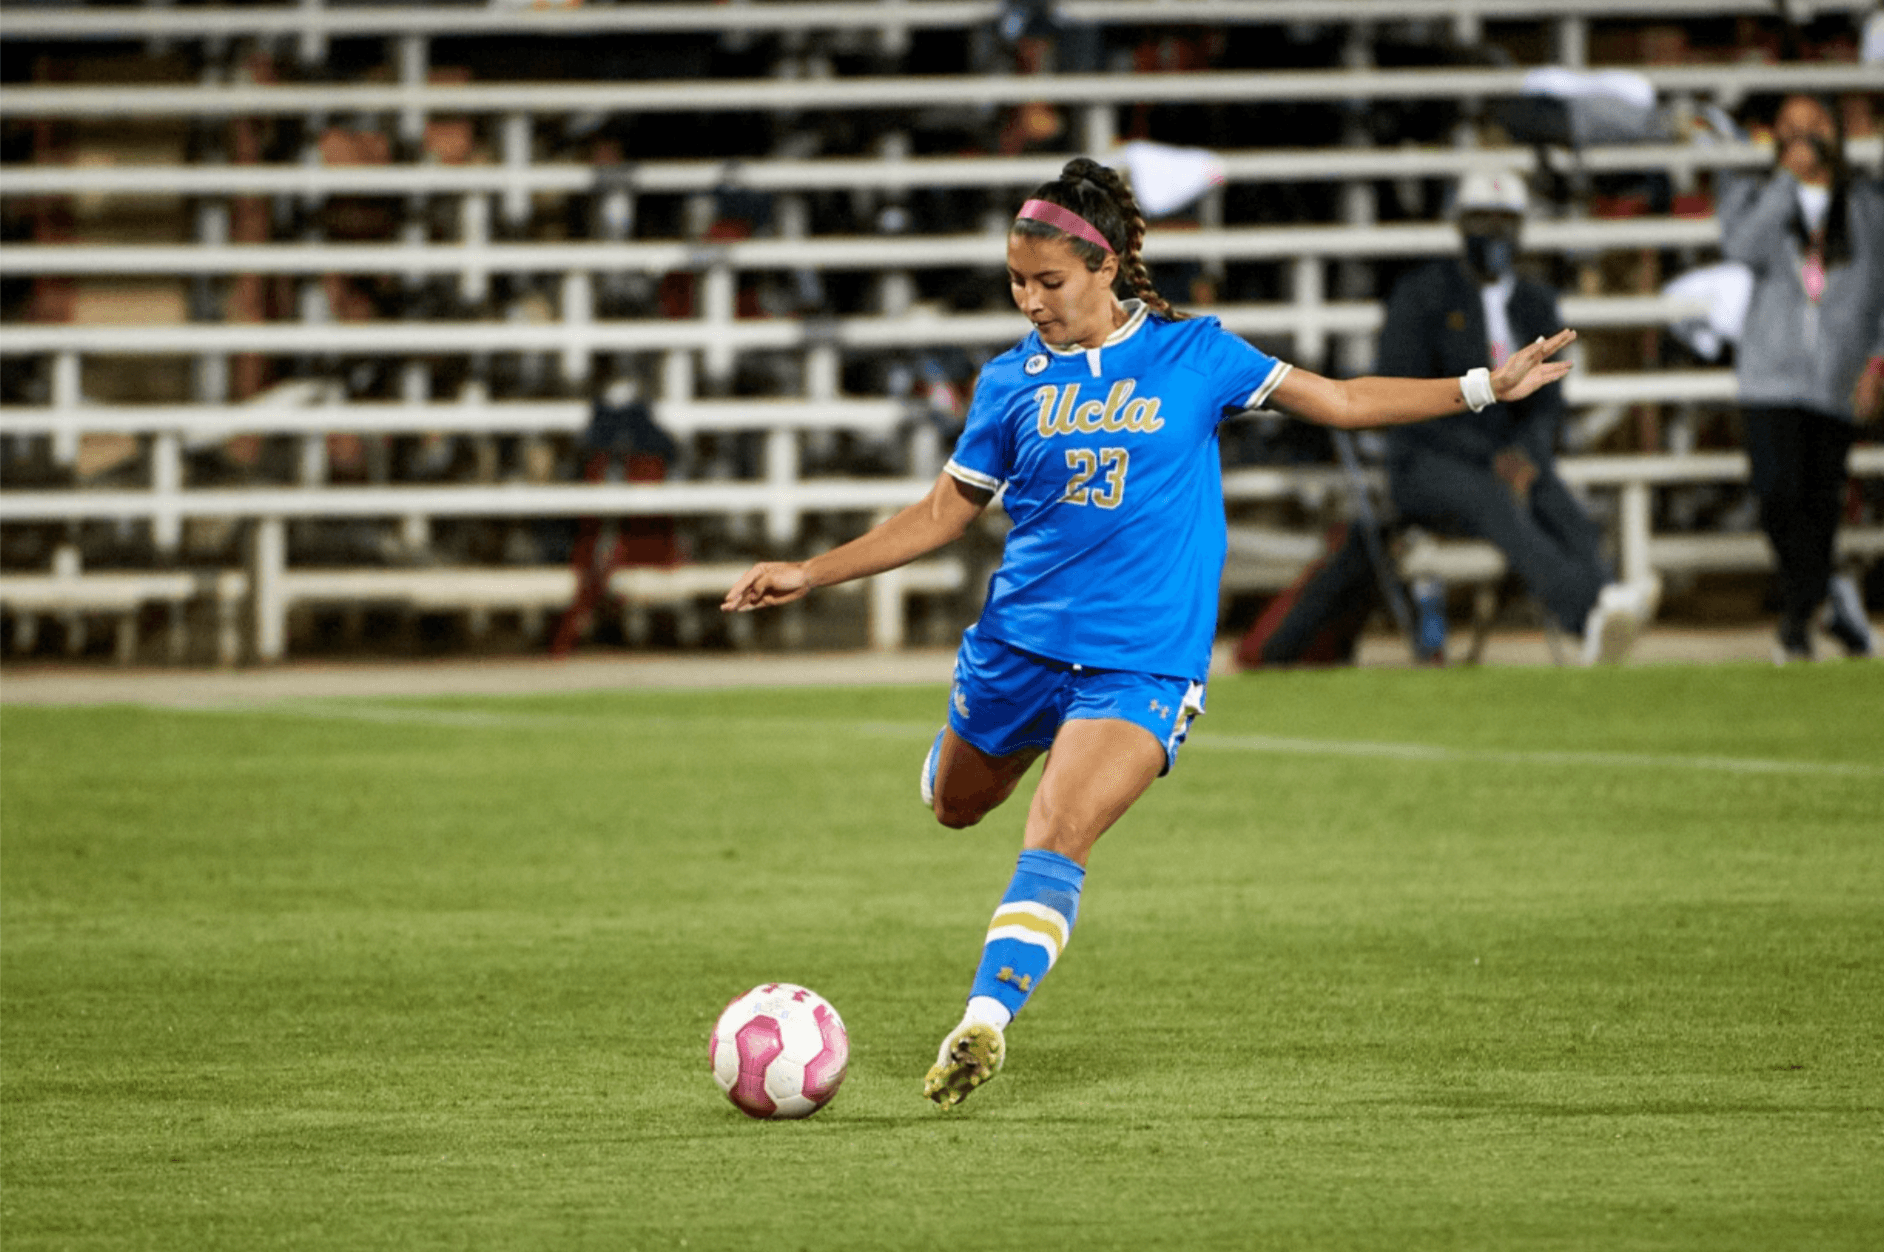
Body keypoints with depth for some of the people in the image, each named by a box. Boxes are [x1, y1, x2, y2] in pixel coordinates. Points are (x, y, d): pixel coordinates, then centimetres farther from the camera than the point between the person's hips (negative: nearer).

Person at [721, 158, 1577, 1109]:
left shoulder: (1191, 352, 0)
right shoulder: (1011, 381, 4)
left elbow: (1338, 400, 7)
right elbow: (942, 514, 11)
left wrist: (1483, 387, 3)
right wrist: (810, 574, 5)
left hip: (1143, 659, -3)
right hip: (1019, 637, 3)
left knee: (1057, 835, -23)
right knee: (956, 806, 19)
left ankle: (985, 1019, -28)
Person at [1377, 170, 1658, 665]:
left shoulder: (1535, 304, 14)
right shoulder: (1419, 298, -2)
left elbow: (1546, 405, 8)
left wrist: (1526, 456, -16)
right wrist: (1489, 458, -23)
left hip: (1513, 459, 4)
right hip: (1427, 463, -4)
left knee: (1562, 512, -31)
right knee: (1498, 504, -39)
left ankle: (1596, 642, -62)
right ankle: (1593, 611, -66)